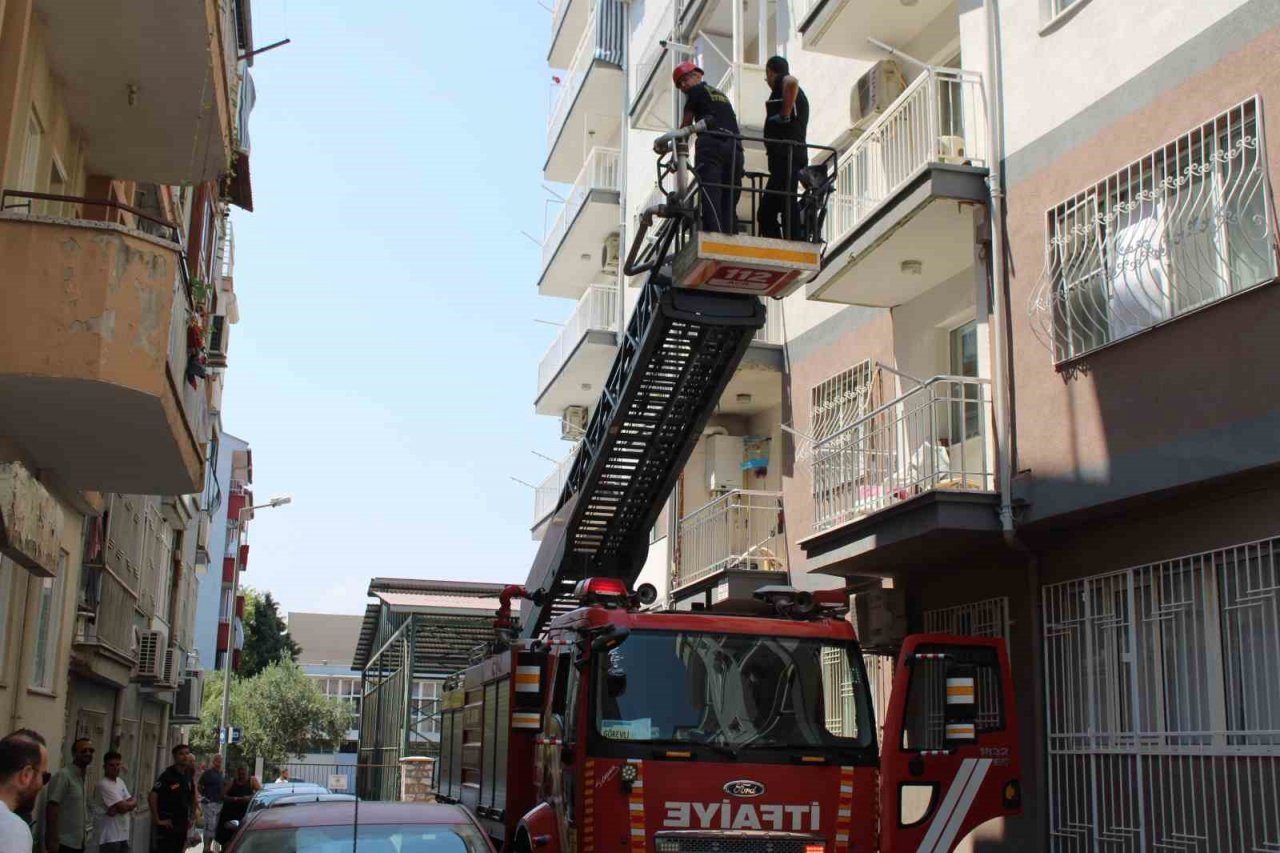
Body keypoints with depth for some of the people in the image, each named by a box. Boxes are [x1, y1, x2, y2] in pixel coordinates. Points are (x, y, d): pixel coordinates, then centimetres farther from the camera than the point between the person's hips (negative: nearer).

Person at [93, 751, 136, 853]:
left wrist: (116, 809, -13)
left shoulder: (120, 781, 13)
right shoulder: (103, 785, -16)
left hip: (123, 835, 9)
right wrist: (134, 801, 1)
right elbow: (124, 806, -20)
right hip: (110, 837, -9)